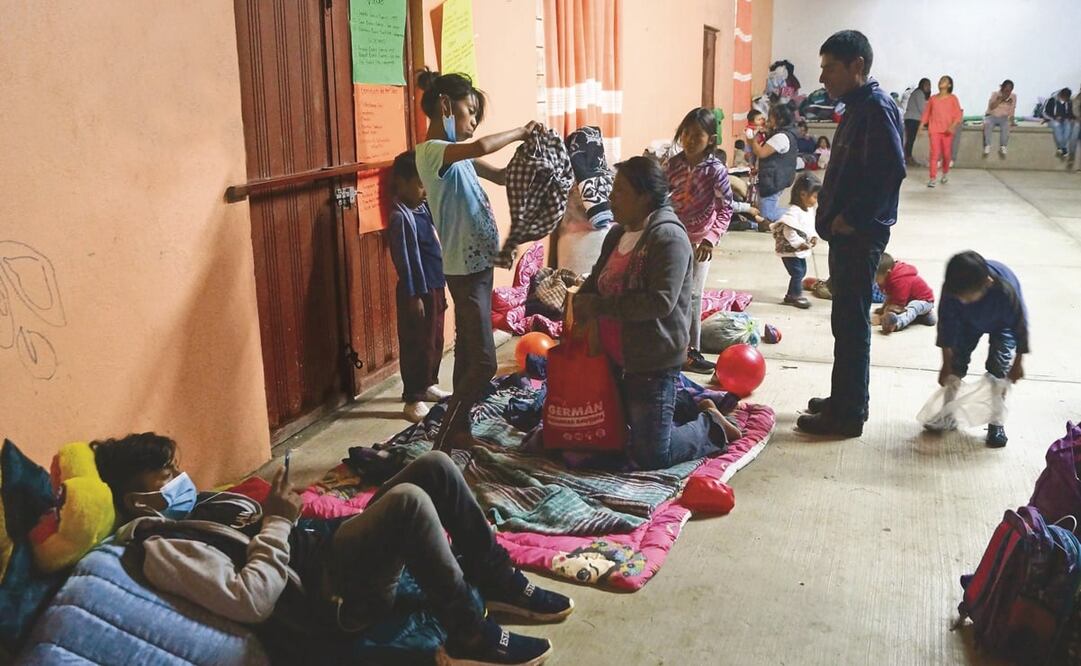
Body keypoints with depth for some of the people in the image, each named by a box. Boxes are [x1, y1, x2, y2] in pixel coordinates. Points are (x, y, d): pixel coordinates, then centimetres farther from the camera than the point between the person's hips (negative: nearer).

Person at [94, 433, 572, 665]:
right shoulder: (163, 550, -11)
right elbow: (250, 602, -24)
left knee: (435, 467, -4)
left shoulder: (195, 505, 19)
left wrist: (277, 512, 6)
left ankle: (500, 583, 7)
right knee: (408, 500, -34)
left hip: (337, 543, 10)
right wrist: (278, 523, -17)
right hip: (332, 591, -10)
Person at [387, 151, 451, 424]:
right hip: (418, 291, -9)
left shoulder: (424, 208, 8)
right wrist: (413, 296, -19)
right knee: (417, 345, -1)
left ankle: (429, 385, 36)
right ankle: (412, 399, 9)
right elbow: (404, 260, -19)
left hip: (436, 287, 9)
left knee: (436, 341, 19)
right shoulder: (401, 218, -18)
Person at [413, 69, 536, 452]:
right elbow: (481, 146, -37)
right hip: (465, 269, -10)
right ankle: (442, 445, 1)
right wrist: (519, 132, -19)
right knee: (483, 363, -8)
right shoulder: (432, 151, -18)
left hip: (477, 264, 10)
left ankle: (459, 432, 28)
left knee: (467, 354, 16)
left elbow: (503, 176, 20)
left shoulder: (458, 154, 11)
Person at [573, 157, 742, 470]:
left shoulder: (668, 237, -19)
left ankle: (711, 427, 17)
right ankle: (691, 409, 36)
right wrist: (579, 304, -2)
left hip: (655, 360, -9)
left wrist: (598, 307, -23)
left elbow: (661, 301, -27)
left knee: (650, 456, -6)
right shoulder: (618, 234, 9)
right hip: (620, 357, 9)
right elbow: (597, 280, 20)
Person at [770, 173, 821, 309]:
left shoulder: (810, 210, 7)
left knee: (802, 271, 15)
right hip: (790, 250, -10)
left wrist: (813, 237, 0)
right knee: (797, 272, -7)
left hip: (800, 251, 10)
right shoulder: (794, 212, -23)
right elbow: (788, 232, -26)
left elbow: (810, 227, 18)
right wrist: (800, 243, -26)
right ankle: (796, 295, 6)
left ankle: (791, 295, 26)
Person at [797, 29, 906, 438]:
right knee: (847, 320, 16)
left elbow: (891, 171, -25)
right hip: (847, 233, 10)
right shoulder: (857, 107, 15)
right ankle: (845, 400, 27)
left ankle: (848, 414, 6)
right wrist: (835, 215, 10)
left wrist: (853, 218, -20)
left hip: (860, 235, -10)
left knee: (852, 323, -3)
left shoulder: (876, 107, -15)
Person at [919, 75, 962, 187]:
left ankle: (945, 173, 31)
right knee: (934, 153, -9)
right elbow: (927, 112, 12)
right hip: (934, 129, 1)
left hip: (947, 131, -1)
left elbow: (958, 114, -2)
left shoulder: (952, 98, 2)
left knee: (946, 153, 5)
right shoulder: (933, 98, 9)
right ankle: (933, 178, -10)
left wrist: (953, 126, -17)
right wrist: (922, 124, 0)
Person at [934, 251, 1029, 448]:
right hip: (968, 321, 3)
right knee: (956, 362, -4)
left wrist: (1017, 363, -14)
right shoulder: (951, 288, -37)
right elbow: (946, 325, -21)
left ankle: (997, 423, -4)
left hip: (1002, 324, -2)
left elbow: (1019, 325, -26)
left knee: (999, 366, -15)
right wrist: (946, 364, -14)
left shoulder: (1006, 289, -44)